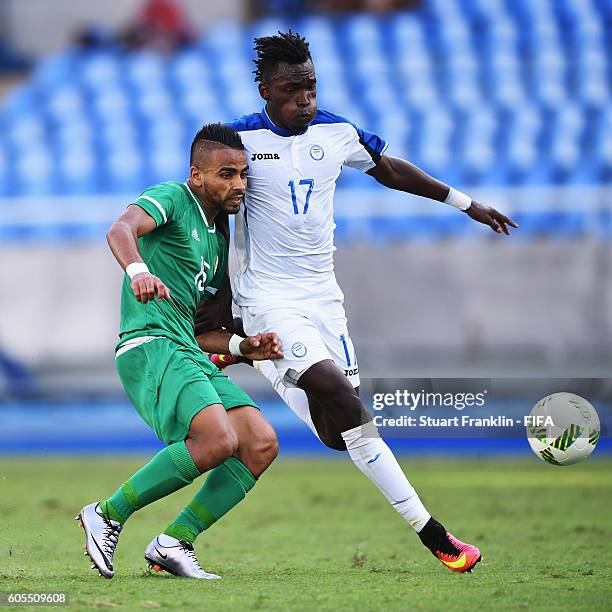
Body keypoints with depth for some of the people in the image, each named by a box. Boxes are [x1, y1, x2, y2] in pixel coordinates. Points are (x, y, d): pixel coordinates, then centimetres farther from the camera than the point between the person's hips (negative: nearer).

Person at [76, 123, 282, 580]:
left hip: (189, 353, 9)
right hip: (149, 346, -9)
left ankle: (174, 543, -3)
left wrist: (245, 347, 11)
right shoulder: (172, 199, -1)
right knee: (218, 440, -28)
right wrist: (138, 269, -44)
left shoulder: (218, 243, 24)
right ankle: (108, 516, -12)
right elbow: (121, 229, -23)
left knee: (262, 445, -6)